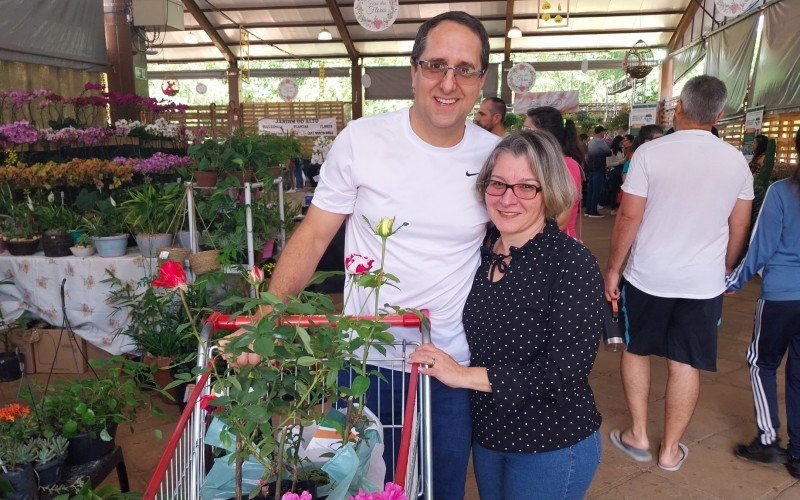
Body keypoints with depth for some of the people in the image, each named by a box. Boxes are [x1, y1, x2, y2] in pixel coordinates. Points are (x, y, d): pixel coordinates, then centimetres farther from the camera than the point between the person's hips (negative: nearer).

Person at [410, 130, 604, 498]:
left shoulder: (572, 263, -21)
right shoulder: (483, 250, -2)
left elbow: (568, 369, -25)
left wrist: (466, 375, -25)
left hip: (552, 447, -6)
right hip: (487, 435, 6)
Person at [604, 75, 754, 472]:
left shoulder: (650, 152, -12)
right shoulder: (736, 161, 0)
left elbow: (629, 217, -11)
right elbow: (739, 227, 8)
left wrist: (613, 267, -1)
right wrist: (726, 269, 23)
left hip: (647, 276, -2)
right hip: (704, 282, 2)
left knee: (636, 350, 17)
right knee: (685, 365, 10)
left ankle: (638, 435, 25)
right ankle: (670, 449, 22)